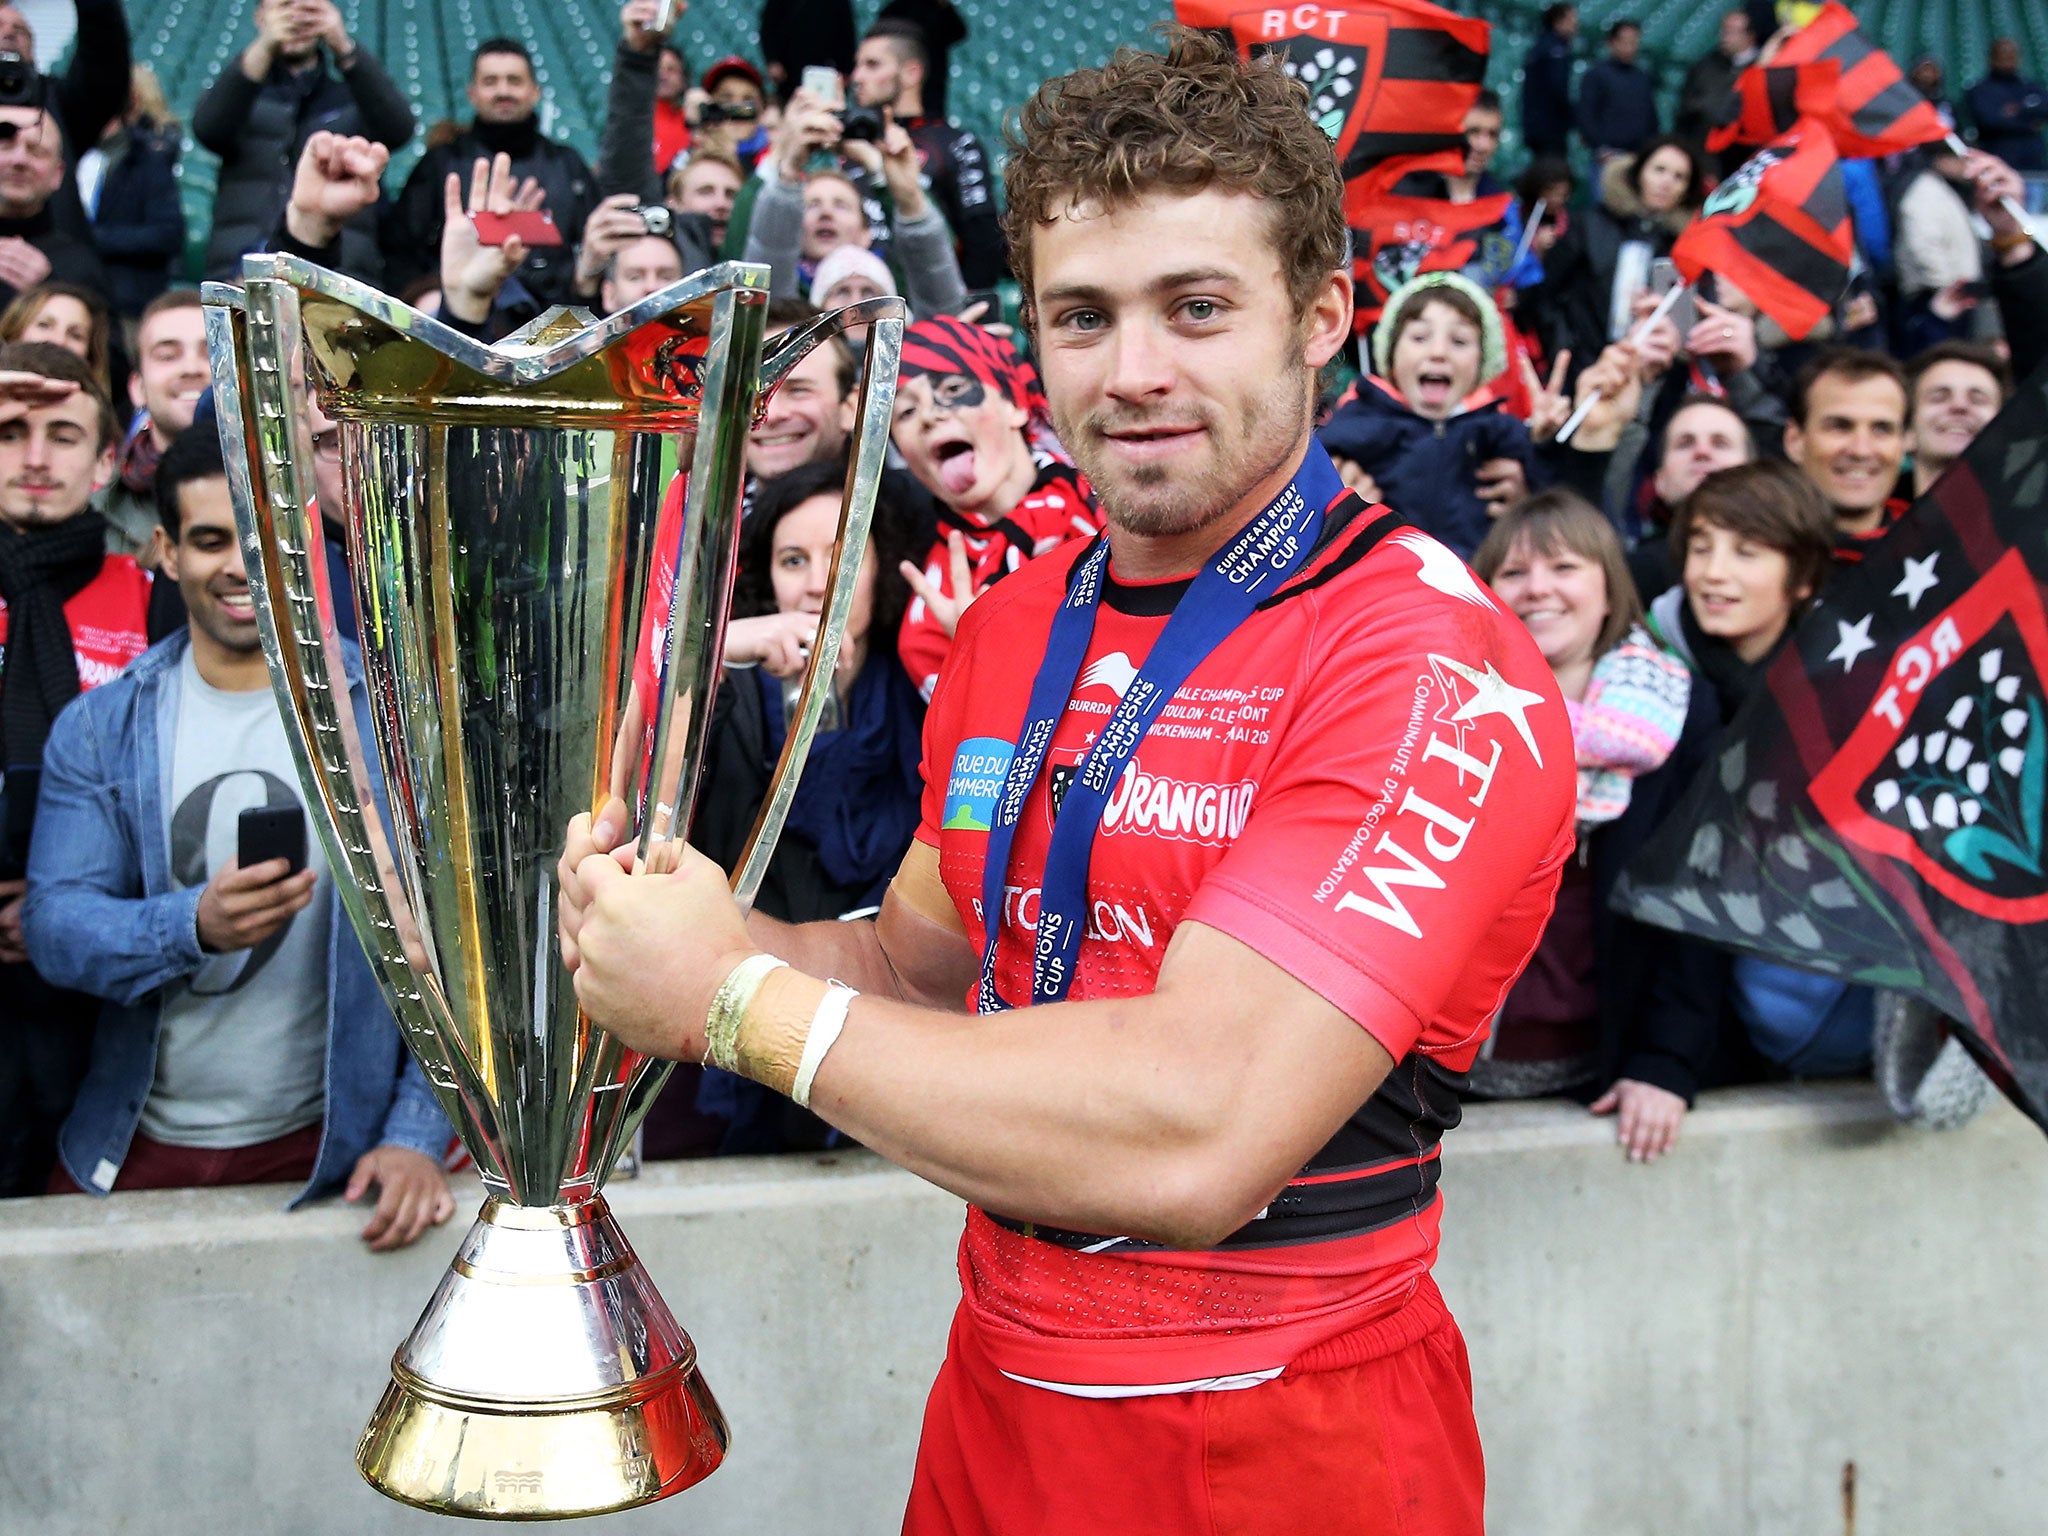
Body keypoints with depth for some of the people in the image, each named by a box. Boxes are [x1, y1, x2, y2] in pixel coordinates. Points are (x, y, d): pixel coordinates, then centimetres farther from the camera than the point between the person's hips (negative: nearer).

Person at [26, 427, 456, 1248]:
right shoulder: (100, 728, 1)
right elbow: (54, 921, -8)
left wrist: (418, 1133, -15)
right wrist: (195, 926, -28)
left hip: (326, 1145, -2)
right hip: (134, 1149, 2)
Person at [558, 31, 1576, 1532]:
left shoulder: (1437, 666, -21)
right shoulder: (1008, 630, 4)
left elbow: (1195, 1138, -30)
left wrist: (733, 996, -21)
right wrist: (703, 928, -9)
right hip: (997, 1396, 7)